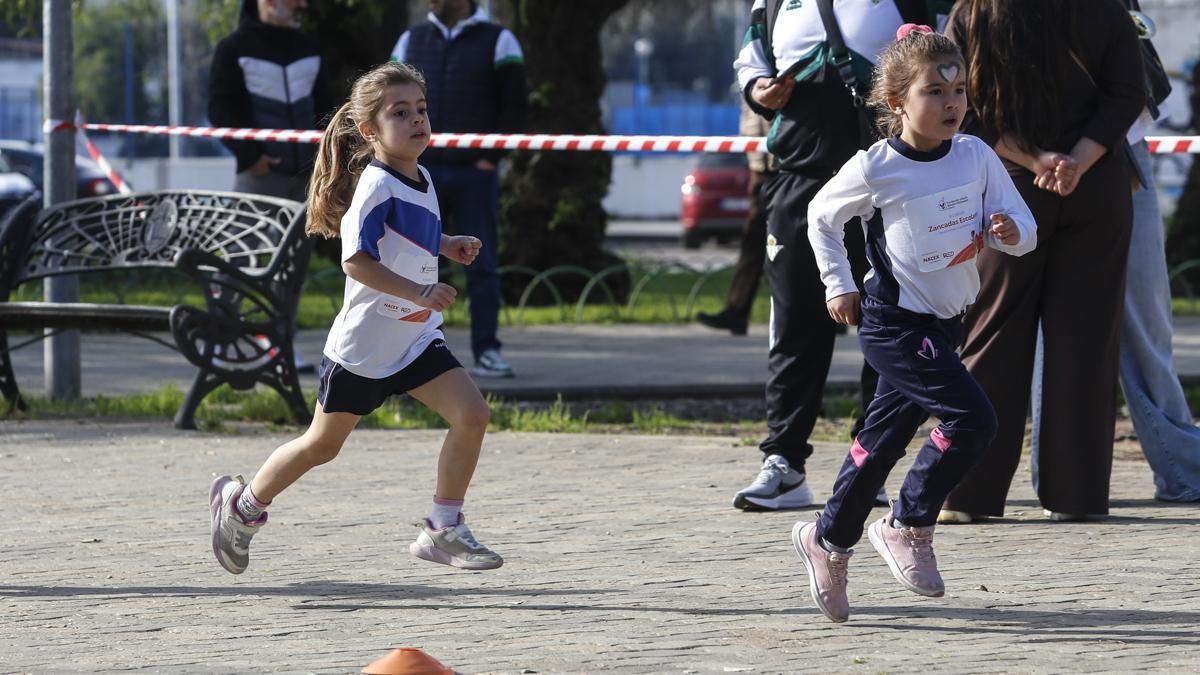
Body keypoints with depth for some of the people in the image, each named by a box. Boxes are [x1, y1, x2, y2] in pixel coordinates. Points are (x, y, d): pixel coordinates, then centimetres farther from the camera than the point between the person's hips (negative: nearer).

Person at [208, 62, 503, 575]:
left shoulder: (420, 181, 6)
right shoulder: (377, 186, -20)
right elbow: (356, 260, -30)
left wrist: (448, 246, 11)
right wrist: (420, 292, -35)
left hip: (415, 338, 7)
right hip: (363, 342, -7)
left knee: (471, 415, -11)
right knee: (322, 444, 8)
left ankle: (443, 530, -2)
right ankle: (243, 504, 31)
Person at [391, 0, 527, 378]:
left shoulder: (498, 41, 2)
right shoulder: (411, 41, 12)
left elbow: (513, 106, 0)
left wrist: (491, 158, -8)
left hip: (475, 173, -3)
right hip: (419, 171, 3)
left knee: (482, 266, -2)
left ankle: (487, 352, 1)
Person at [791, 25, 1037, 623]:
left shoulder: (976, 157, -3)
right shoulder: (875, 169, -15)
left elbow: (1023, 229, 1)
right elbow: (822, 214, 3)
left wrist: (1010, 231, -21)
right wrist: (838, 283, 3)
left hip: (946, 322, 6)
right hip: (895, 322, -6)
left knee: (884, 437, 16)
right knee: (972, 418, -19)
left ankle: (828, 540, 34)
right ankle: (908, 528, -3)